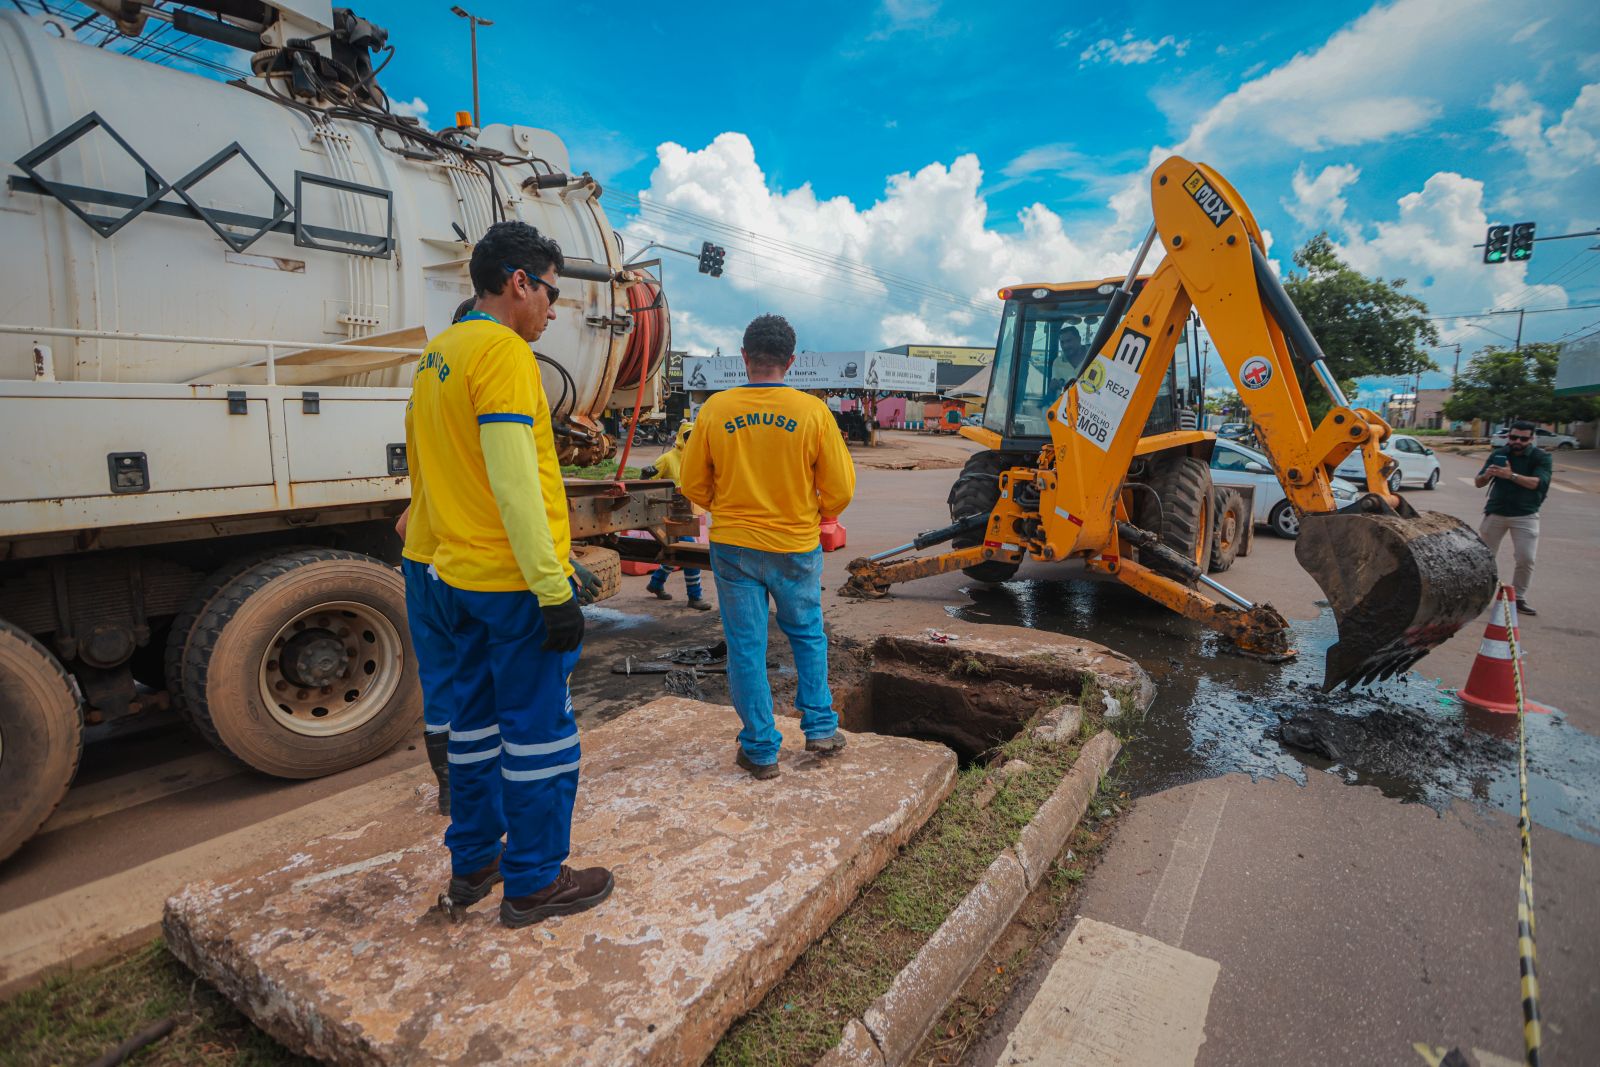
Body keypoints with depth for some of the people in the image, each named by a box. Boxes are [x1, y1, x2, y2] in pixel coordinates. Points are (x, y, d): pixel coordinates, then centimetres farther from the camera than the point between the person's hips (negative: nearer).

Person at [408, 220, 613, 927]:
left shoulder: (434, 358, 15)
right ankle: (534, 883, 15)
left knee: (476, 717, 19)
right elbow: (514, 482, -23)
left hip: (456, 576, 10)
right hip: (515, 579, -9)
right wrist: (554, 590, -22)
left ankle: (473, 862, 32)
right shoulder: (503, 351, -14)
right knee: (539, 729, 2)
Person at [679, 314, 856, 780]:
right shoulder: (812, 411, -10)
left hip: (734, 547, 0)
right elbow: (840, 490, -5)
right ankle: (820, 727, 25)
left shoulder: (715, 409, -7)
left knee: (746, 647, 10)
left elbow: (694, 485, 1)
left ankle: (760, 750, 19)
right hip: (796, 547, 0)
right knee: (807, 635, 22)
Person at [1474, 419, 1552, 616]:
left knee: (1526, 559, -6)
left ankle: (1518, 597, 7)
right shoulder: (1498, 454, 0)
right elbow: (1478, 483, -2)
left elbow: (1539, 482, -22)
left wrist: (1511, 475, -37)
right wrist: (1486, 475, -25)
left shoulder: (1541, 457, -6)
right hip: (1495, 512, 2)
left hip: (1525, 515, -2)